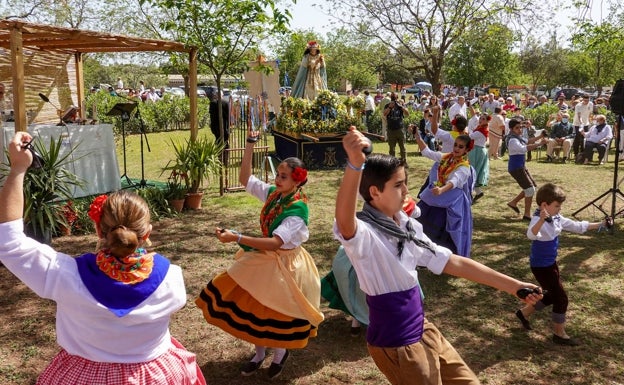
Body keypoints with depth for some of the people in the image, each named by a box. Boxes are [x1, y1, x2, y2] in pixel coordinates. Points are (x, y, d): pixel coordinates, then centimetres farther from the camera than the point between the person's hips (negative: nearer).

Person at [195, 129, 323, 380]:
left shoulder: (298, 209, -26)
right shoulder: (272, 193, -4)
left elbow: (274, 243, -33)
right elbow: (245, 179, 2)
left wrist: (236, 238, -40)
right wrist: (249, 146, -9)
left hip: (284, 264, -7)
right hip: (263, 258, 7)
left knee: (277, 313, 7)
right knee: (254, 307, 14)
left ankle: (280, 353, 37)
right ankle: (260, 352, 36)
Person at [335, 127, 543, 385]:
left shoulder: (407, 226, 2)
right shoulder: (364, 233, -22)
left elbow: (453, 263, 7)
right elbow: (344, 221, -46)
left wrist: (513, 286, 7)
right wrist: (355, 164, -63)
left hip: (422, 329, 8)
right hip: (394, 343, -8)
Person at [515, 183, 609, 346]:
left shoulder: (557, 219, 1)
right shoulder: (538, 220, -28)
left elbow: (576, 226, 14)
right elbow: (532, 234, -50)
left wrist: (599, 225, 14)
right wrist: (541, 220, -68)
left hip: (551, 263, 9)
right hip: (541, 267, -9)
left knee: (552, 295, 20)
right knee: (561, 297, -1)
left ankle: (524, 312, 36)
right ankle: (559, 334, 15)